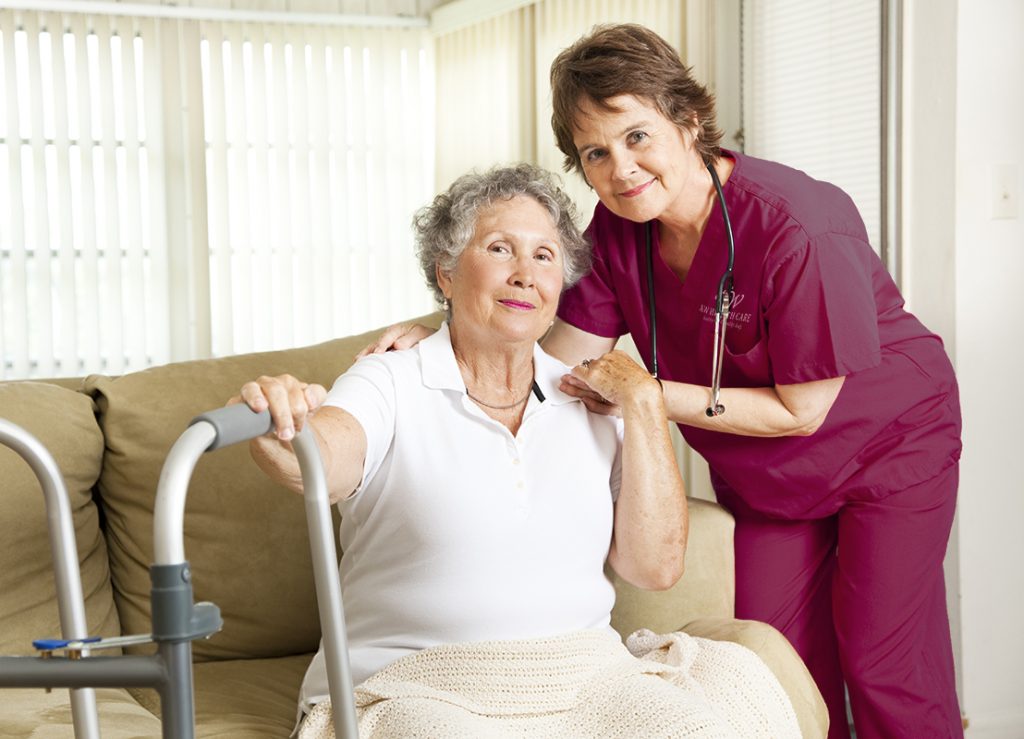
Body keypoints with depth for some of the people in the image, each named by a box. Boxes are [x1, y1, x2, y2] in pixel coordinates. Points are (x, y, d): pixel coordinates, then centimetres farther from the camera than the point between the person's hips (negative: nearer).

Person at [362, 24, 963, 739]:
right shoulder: (619, 226, -13)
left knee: (882, 669, -4)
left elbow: (801, 410, -27)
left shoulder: (797, 228, -32)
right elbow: (567, 352, -10)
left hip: (887, 446, -6)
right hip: (766, 476, 6)